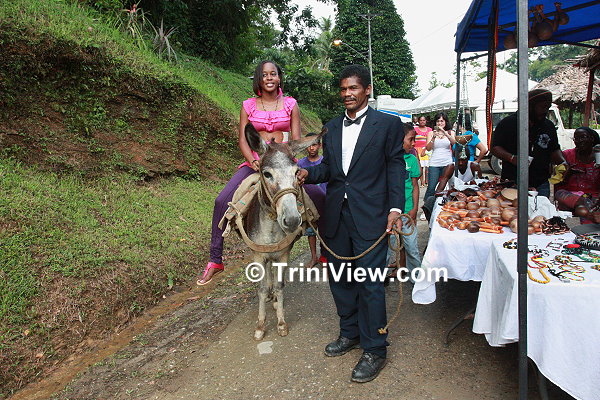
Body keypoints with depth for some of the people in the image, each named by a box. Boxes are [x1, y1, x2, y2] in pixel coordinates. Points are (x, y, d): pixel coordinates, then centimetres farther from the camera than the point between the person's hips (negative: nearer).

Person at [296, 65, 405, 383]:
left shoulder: (388, 124, -1)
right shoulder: (332, 127, 14)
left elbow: (395, 167, -3)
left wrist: (395, 207, -12)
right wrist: (308, 173, -5)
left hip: (370, 215, -6)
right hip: (336, 214, 6)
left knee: (370, 281, -2)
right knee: (339, 276, 15)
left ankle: (374, 350, 16)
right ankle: (349, 333, 36)